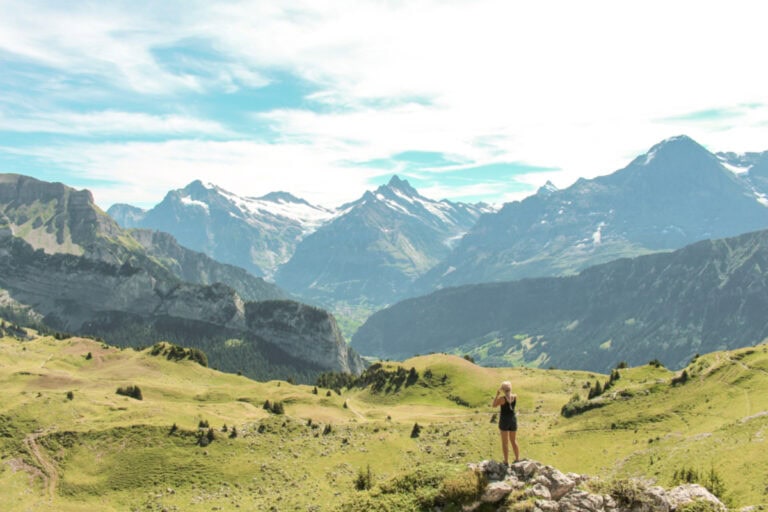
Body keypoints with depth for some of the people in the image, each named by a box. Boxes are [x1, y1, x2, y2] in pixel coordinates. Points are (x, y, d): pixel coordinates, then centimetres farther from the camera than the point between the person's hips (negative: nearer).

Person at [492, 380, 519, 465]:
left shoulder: (502, 398, -20)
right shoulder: (515, 397, -7)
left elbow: (493, 405, -4)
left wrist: (497, 395, -5)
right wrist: (508, 393, 8)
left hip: (504, 421, -4)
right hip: (513, 420, 4)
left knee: (505, 442, 7)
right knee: (514, 441, 19)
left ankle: (506, 461, 13)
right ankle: (517, 459, 25)